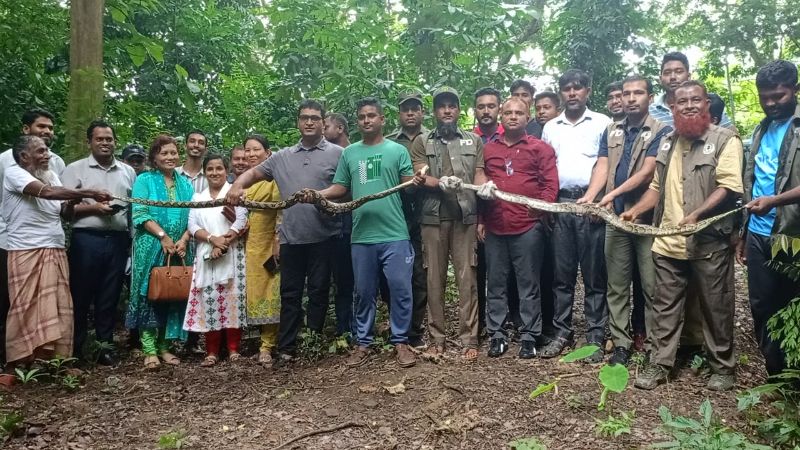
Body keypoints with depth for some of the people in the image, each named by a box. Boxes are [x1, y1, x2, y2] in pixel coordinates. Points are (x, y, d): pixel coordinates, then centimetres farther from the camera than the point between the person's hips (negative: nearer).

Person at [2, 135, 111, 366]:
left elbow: (64, 212, 14)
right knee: (27, 309, -4)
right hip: (27, 251, -6)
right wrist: (89, 193, -22)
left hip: (55, 251, 6)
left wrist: (74, 201, -8)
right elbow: (47, 192, -23)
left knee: (57, 308, 4)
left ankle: (56, 360, 9)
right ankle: (24, 364, 4)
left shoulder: (51, 175, 15)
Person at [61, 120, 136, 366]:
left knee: (109, 297, 9)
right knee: (81, 295, 3)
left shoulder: (128, 172, 13)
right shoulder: (75, 169, 3)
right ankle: (76, 348, 14)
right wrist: (93, 208, -15)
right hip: (86, 239, -3)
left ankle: (105, 347, 18)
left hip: (118, 240, 3)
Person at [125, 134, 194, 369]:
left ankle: (164, 346, 15)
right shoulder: (144, 180, 3)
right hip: (152, 248, -4)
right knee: (150, 294, -4)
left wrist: (183, 239, -9)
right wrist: (163, 237, -16)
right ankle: (149, 350, -1)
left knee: (174, 295, 5)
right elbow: (140, 214, -7)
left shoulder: (185, 183, 14)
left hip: (180, 248, 4)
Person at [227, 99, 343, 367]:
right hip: (291, 235, 4)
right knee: (290, 293, 7)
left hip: (323, 235, -4)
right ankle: (286, 348, 14)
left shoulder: (337, 153, 2)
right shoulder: (283, 157, 14)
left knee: (318, 291, 5)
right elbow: (254, 173, 15)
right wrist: (237, 186, -5)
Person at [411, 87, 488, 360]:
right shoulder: (422, 142, 11)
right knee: (435, 278, 3)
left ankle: (469, 339, 3)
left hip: (465, 216, 0)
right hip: (433, 217, 0)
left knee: (466, 277, -2)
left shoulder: (474, 141, 15)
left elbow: (479, 173, 8)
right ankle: (437, 338, 11)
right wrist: (440, 182, -20)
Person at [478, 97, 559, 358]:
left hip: (528, 227, -3)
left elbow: (551, 184, -1)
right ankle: (497, 334, 19)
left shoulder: (540, 148, 4)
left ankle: (529, 336, 13)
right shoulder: (489, 149, 14)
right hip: (494, 227, 3)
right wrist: (481, 219, 11)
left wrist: (541, 211, -13)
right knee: (496, 283, 9)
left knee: (528, 284, 4)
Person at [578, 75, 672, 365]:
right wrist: (589, 196, -15)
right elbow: (602, 167, 3)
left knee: (651, 286, 1)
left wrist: (614, 193, -20)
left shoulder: (661, 132, -1)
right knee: (617, 286, 8)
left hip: (647, 217, -4)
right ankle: (621, 343, 17)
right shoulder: (611, 131, 14)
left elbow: (647, 172, -11)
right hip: (616, 218, 5)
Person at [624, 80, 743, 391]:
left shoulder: (725, 139, -5)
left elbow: (729, 188, -15)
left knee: (716, 308, 7)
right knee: (665, 307, 9)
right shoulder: (667, 142, 15)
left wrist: (697, 215, -25)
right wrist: (635, 211, 8)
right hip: (668, 242, 5)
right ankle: (659, 364, 18)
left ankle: (722, 367, 22)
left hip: (709, 242, -5)